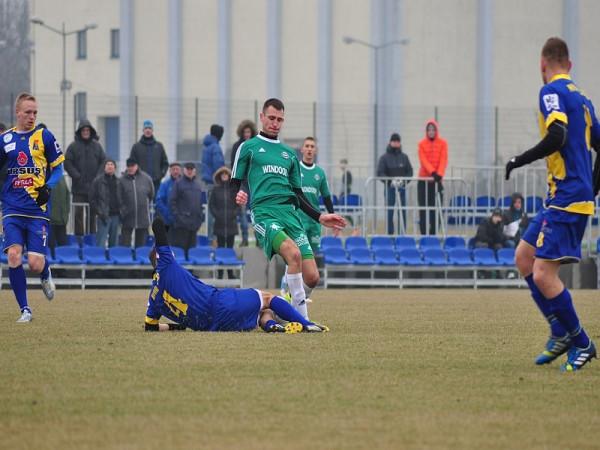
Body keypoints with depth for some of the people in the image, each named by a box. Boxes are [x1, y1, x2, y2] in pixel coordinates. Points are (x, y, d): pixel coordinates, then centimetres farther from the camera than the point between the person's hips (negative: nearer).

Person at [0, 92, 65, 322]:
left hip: (38, 210, -2)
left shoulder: (44, 136, 2)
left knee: (36, 264, -8)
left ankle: (46, 276, 30)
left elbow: (58, 168, 6)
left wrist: (47, 187, -10)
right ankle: (25, 309, -2)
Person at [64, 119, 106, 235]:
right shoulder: (73, 146, 0)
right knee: (78, 213, -3)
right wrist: (77, 176, -12)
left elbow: (104, 161, 9)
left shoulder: (97, 146, 8)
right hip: (79, 187, -3)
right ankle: (79, 237, -1)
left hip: (94, 186, 3)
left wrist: (98, 176, -4)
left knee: (92, 213, 7)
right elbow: (67, 163, -4)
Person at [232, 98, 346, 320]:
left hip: (290, 213, 5)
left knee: (312, 277, -9)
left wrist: (320, 217, 16)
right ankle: (302, 318, -28)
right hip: (263, 212, -5)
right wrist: (238, 195, -15)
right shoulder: (248, 147, 12)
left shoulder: (289, 154, 25)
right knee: (293, 252, -32)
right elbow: (235, 183, 8)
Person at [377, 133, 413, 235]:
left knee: (402, 211, 2)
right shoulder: (385, 157, 1)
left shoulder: (404, 157, 10)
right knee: (389, 211, -1)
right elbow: (380, 173, -5)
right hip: (389, 188, -2)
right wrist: (390, 181, -17)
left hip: (402, 187, 2)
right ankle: (389, 233, 3)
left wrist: (404, 181, -10)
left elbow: (410, 172, 7)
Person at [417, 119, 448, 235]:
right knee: (423, 208, -2)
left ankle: (433, 233, 4)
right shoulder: (422, 144, 2)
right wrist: (432, 172, -24)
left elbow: (443, 160, -7)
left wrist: (439, 174, -23)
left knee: (435, 208, 0)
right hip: (424, 179, 0)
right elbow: (423, 160, -9)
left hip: (437, 179, 0)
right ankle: (423, 233, 0)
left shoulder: (442, 143, 3)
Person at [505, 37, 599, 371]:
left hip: (566, 199, -9)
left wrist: (519, 161, -12)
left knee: (543, 275, -11)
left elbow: (557, 137, -24)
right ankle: (562, 333, 16)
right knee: (524, 257, 16)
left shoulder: (552, 91, -9)